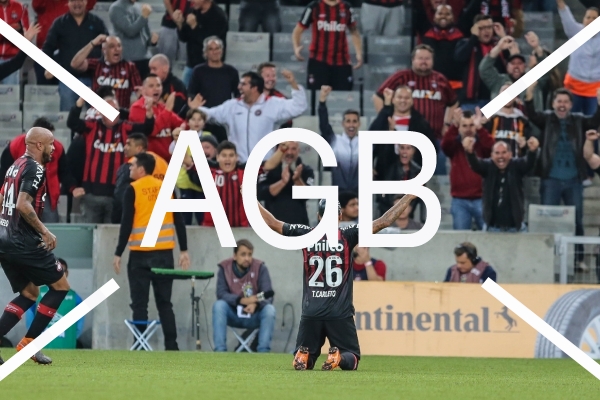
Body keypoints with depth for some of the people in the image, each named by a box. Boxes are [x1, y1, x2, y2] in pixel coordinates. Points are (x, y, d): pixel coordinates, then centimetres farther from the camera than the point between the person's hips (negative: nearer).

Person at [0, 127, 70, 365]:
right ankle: (28, 343, -1)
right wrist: (45, 232, -18)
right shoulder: (34, 168, -12)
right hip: (24, 244, -9)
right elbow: (23, 205, -23)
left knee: (29, 294, 17)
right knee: (60, 286, 2)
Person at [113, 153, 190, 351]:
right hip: (164, 253, 4)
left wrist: (118, 254, -5)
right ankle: (171, 346, 2)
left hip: (141, 254, -4)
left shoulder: (133, 190, -5)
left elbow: (127, 224, -9)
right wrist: (184, 250, 10)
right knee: (164, 303, 8)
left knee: (140, 304, 1)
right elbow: (178, 221, 5)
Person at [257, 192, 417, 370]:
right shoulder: (348, 236, -3)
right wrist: (409, 197, 0)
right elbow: (384, 222, -5)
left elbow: (272, 223, 8)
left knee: (303, 361, 13)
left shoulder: (306, 235, 1)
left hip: (311, 313, 2)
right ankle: (339, 358, -25)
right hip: (341, 313, -2)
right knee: (351, 358, 8)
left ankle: (303, 356, -21)